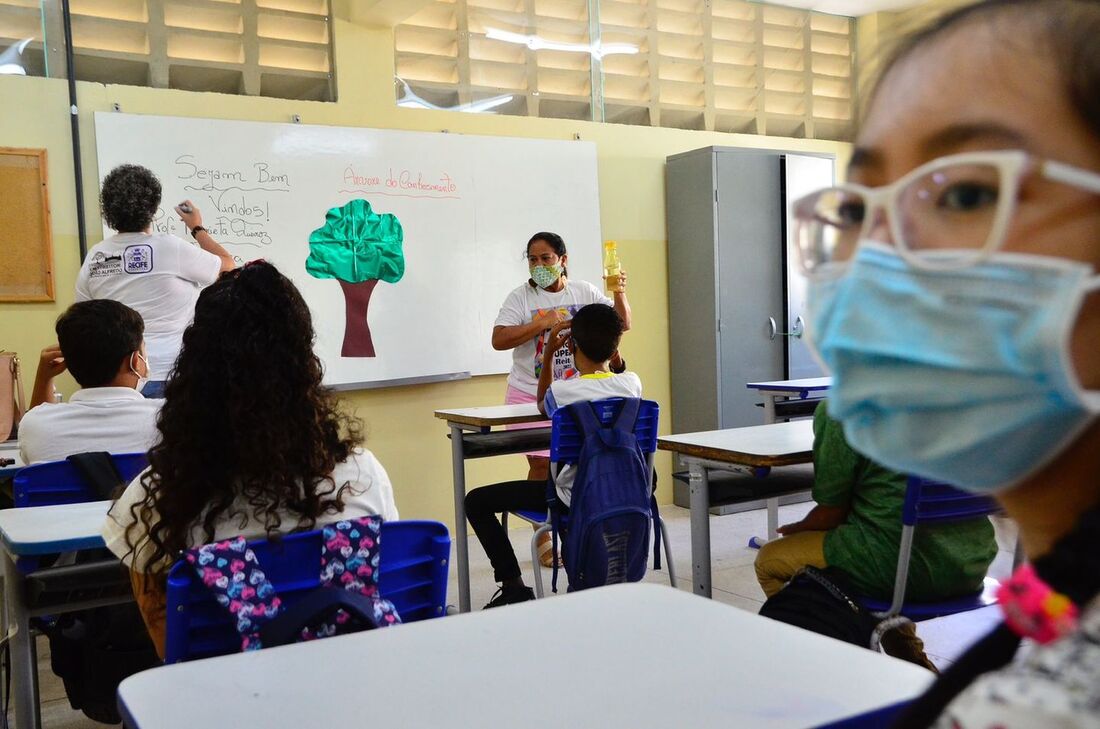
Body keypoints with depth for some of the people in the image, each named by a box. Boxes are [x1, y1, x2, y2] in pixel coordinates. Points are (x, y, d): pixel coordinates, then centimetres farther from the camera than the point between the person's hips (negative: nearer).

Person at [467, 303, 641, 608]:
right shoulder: (632, 383, -8)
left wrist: (549, 353, 2)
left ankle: (514, 588, 2)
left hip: (575, 499, -5)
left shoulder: (561, 392, -18)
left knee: (476, 502, 4)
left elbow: (542, 405, 7)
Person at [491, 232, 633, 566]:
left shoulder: (585, 292, 2)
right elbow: (499, 340, -16)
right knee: (541, 464, -2)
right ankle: (543, 539, 10)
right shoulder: (521, 297, -6)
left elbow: (622, 324, 2)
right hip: (532, 395, -2)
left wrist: (619, 295, -17)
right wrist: (542, 323, -23)